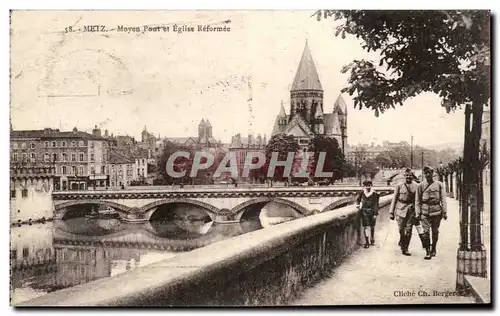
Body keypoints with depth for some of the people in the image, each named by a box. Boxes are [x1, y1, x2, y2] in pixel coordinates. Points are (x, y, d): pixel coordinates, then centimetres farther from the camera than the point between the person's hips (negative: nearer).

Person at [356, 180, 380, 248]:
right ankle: (367, 242, -4)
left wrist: (375, 214, -7)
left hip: (372, 211, 0)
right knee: (366, 226, -6)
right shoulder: (362, 193, 1)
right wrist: (358, 204, -4)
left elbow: (376, 204, -4)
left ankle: (372, 240, 32)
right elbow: (358, 200, 16)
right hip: (364, 211, 1)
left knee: (372, 226, 13)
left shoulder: (374, 194, -5)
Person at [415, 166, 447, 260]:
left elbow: (443, 199, 5)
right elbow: (417, 200, 5)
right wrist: (417, 213, -1)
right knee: (426, 232, -7)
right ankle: (428, 252, -2)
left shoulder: (439, 185, 4)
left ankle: (433, 249, 29)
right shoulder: (420, 185, 3)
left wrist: (444, 212, -1)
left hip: (436, 211, 1)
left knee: (435, 232, 9)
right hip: (425, 211, -1)